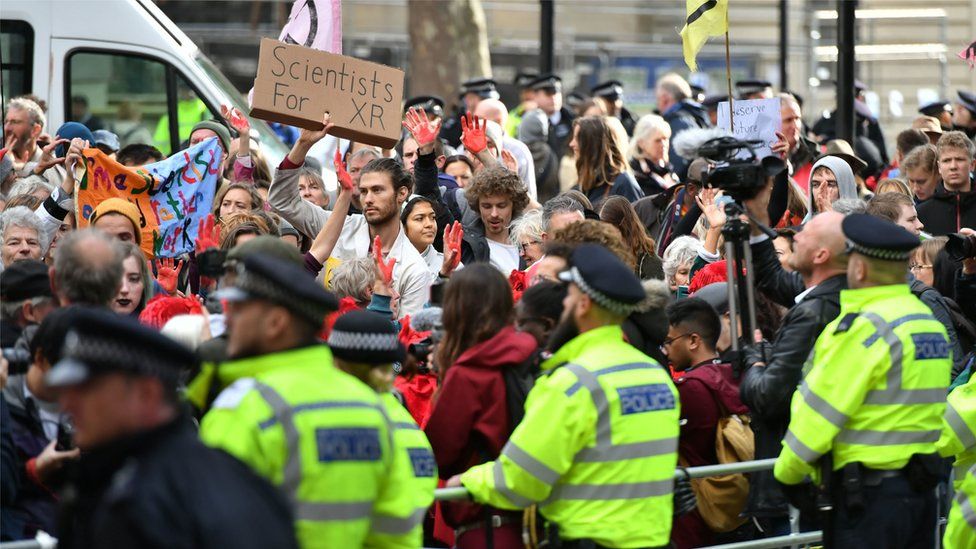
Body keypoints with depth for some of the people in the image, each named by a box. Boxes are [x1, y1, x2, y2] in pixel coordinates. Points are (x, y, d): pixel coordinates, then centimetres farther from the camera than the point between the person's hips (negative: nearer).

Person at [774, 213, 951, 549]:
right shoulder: (932, 323, 11)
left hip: (869, 495, -9)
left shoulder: (863, 328, -15)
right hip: (921, 490, 9)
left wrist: (788, 473, 2)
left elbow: (818, 411, -12)